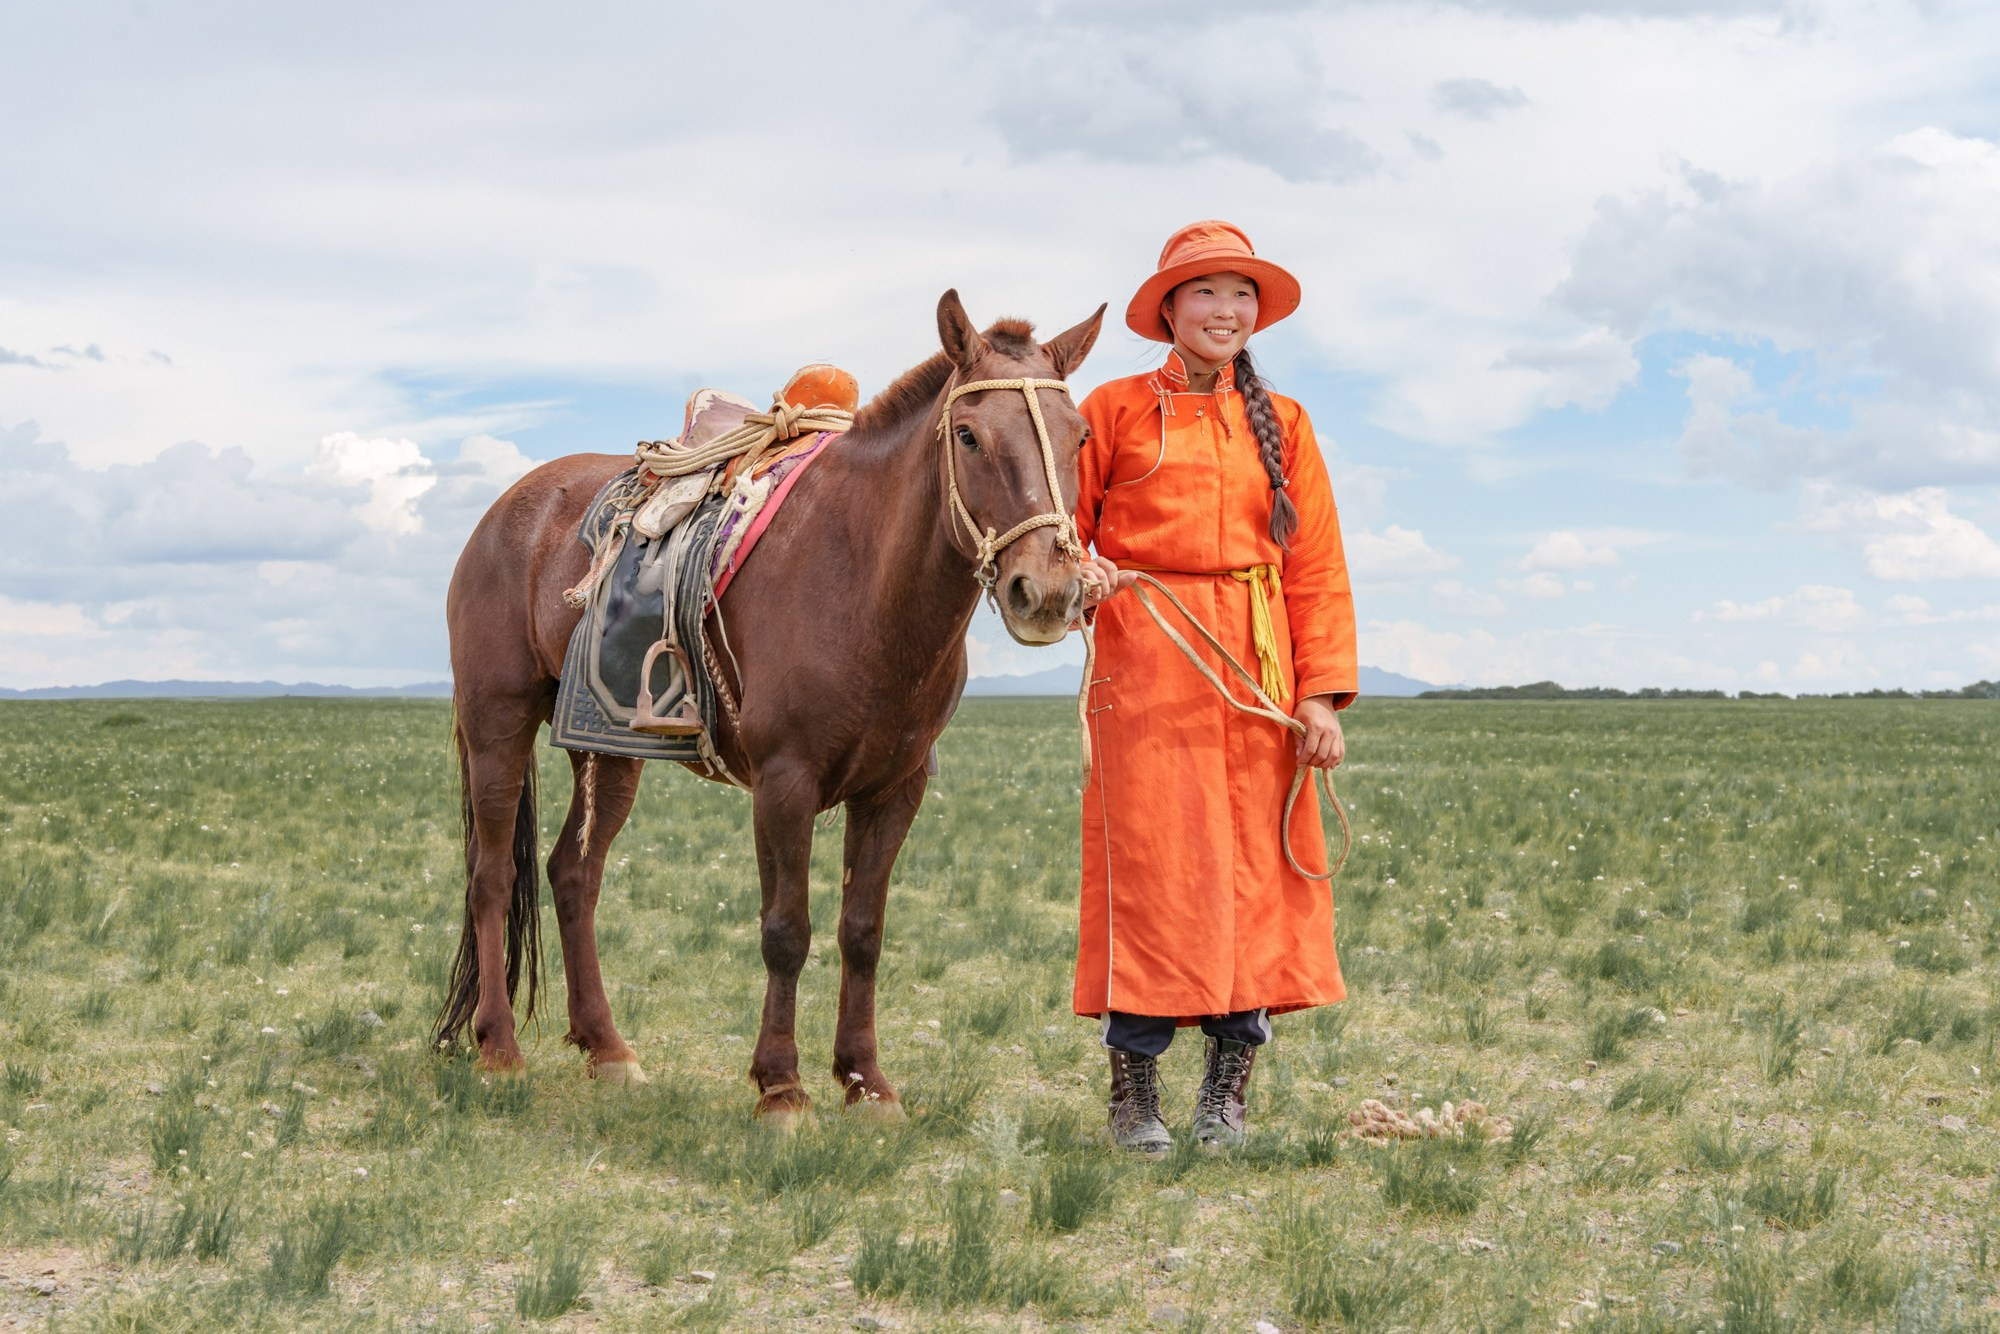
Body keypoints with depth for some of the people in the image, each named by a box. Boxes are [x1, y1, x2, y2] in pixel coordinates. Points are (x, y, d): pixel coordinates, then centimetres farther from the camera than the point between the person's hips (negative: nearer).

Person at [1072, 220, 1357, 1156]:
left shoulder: (1282, 425, 13)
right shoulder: (1117, 410, 6)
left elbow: (1317, 569, 9)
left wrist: (1321, 691, -1)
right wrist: (1077, 569, -15)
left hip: (1257, 672, 3)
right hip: (1147, 665, -3)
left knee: (1256, 873, 1)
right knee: (1150, 870, -5)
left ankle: (1227, 1091, 13)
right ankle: (1133, 1091, 5)